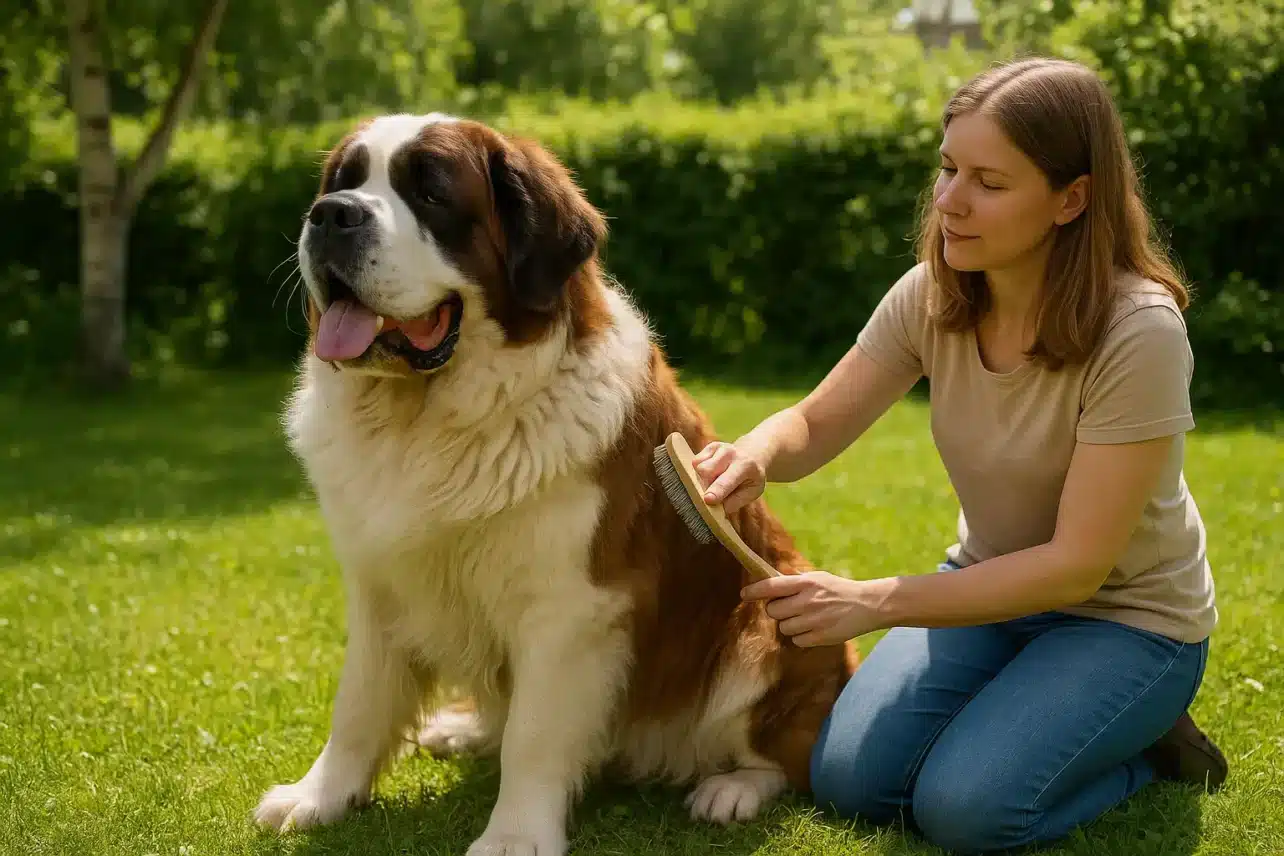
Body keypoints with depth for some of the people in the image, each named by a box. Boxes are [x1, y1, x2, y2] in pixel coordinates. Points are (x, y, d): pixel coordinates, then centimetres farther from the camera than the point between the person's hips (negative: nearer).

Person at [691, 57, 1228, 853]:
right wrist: (755, 455, -31)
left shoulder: (1138, 332, -29)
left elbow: (1079, 564, -28)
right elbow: (814, 426, -5)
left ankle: (1147, 745, 5)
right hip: (992, 583, 5)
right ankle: (1015, 704, 15)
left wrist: (876, 602, -34)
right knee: (849, 781, -10)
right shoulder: (932, 295, -12)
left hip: (1127, 617, -5)